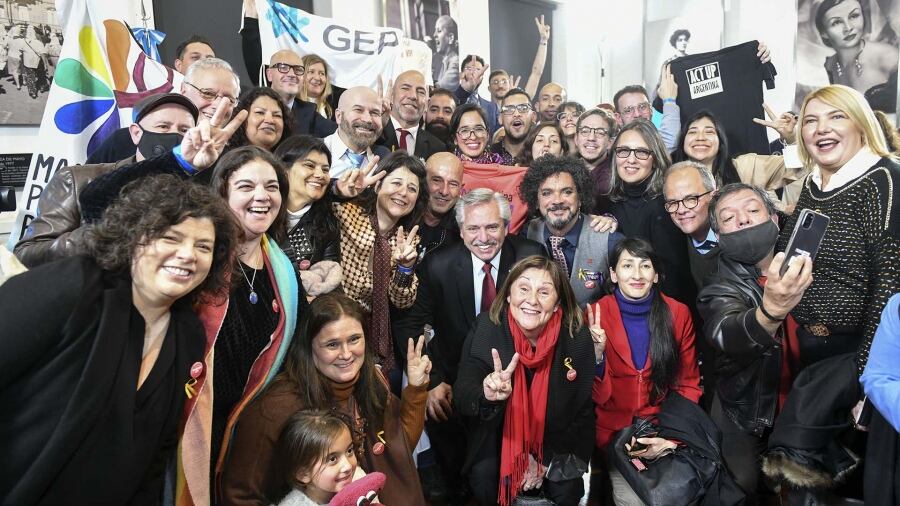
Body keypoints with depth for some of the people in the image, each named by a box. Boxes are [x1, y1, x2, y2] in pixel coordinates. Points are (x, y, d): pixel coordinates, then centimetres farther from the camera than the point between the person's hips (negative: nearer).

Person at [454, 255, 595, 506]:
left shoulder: (577, 338, -18)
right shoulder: (488, 327, -19)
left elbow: (583, 410, -6)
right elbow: (462, 393, -25)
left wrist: (547, 460, -8)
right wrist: (487, 395, -48)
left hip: (555, 437, 0)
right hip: (499, 435, 0)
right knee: (484, 483, -20)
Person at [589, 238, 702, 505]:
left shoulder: (678, 313, -3)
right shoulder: (596, 314, -8)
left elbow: (688, 384, 6)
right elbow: (596, 395, -8)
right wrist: (597, 352, -26)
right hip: (615, 431, -1)